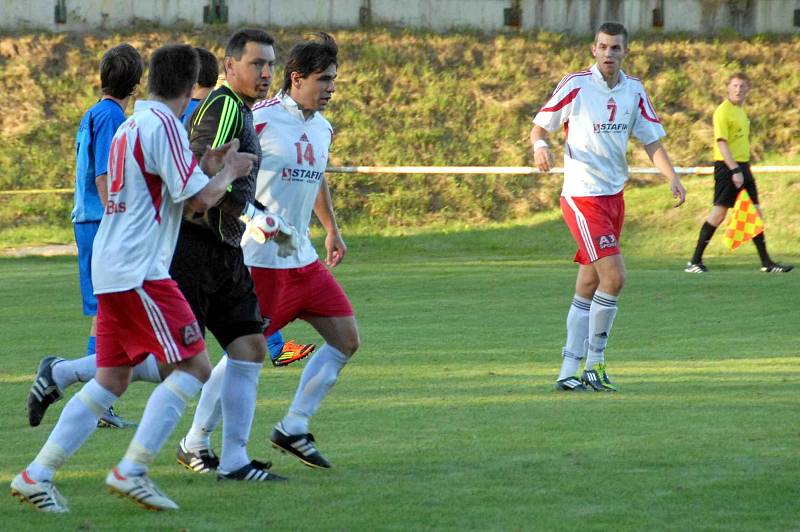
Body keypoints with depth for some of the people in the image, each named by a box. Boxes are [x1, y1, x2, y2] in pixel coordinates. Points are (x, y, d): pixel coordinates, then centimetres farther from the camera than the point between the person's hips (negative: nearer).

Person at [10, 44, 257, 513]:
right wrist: (229, 174, 4)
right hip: (139, 272, -10)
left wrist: (209, 167, 26)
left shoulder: (132, 125, 17)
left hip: (112, 271, 10)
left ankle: (37, 476, 8)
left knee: (112, 381, 12)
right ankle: (132, 471, -12)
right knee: (194, 367, -7)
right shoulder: (163, 125, -12)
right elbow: (199, 199, -13)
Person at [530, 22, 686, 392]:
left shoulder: (634, 91, 7)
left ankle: (569, 371, 12)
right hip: (582, 197, -6)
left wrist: (672, 177, -6)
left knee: (589, 286, 8)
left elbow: (651, 141, 10)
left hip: (614, 195, 6)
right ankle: (594, 364, -5)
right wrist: (540, 145, -23)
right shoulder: (576, 85, -7)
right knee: (613, 276, -17)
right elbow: (539, 126, -1)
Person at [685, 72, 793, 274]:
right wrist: (734, 170, -24)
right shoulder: (723, 111, -11)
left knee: (755, 212, 7)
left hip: (742, 166, 9)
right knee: (719, 212, -9)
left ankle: (767, 263, 11)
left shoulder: (741, 110, 17)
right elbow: (721, 143, -18)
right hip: (727, 167, -9)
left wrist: (743, 169, 20)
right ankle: (694, 262, -3)